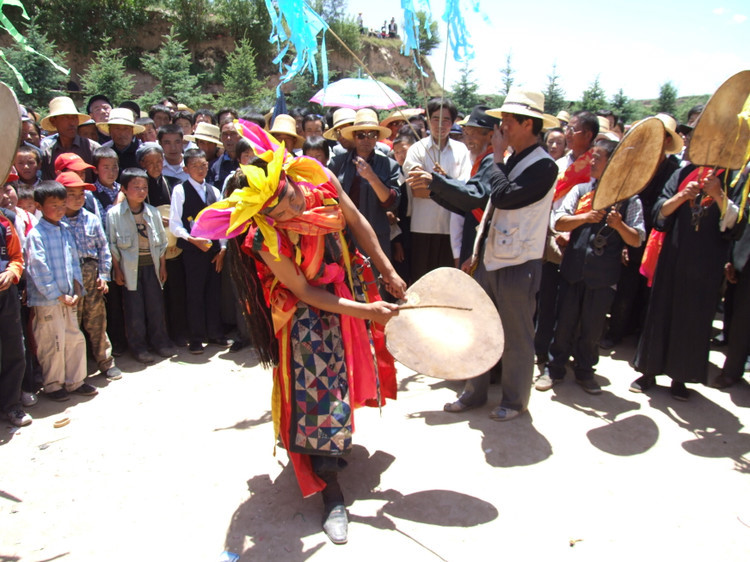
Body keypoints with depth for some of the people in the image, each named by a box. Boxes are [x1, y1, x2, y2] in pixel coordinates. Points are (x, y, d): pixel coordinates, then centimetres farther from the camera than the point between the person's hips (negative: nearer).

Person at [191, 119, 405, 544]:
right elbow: (305, 293, -21)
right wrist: (364, 311, -24)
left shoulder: (316, 177, -20)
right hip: (310, 313, -6)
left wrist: (388, 273, -2)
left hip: (350, 287, 6)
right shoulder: (268, 241, -31)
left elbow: (357, 222, -5)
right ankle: (332, 495, 14)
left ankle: (336, 444, 50)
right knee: (318, 392, -3)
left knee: (349, 370, 21)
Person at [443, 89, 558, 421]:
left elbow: (504, 197, -27)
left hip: (518, 266, -8)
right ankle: (474, 393, 30)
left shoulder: (543, 166, -14)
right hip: (490, 260, 8)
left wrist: (497, 155, -13)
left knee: (516, 337, 6)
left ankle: (514, 401, 23)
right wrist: (476, 253, 17)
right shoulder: (511, 161, 12)